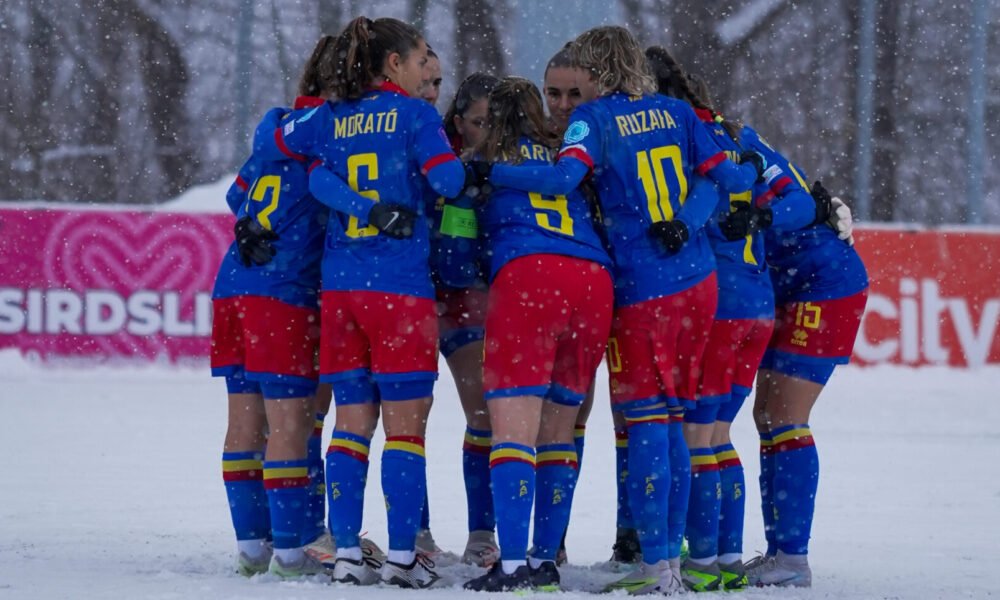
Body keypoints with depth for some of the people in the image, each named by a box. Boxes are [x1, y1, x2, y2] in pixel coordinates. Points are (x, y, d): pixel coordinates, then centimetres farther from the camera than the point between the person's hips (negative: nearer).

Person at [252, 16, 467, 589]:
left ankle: (346, 552, 4)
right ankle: (403, 556, -2)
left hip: (341, 284, 5)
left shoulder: (330, 118, 10)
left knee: (353, 422, 9)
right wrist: (458, 162, 8)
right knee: (405, 425, 0)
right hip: (401, 284, -5)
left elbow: (268, 143, 15)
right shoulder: (414, 113, -4)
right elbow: (449, 181, -11)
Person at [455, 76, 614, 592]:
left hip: (526, 274, -4)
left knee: (513, 429, -9)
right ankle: (545, 560, 12)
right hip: (595, 278, 4)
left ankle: (513, 564, -21)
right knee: (557, 433, 14)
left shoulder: (486, 161, 18)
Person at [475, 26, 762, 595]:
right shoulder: (676, 111, 9)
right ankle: (671, 553, 14)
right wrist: (754, 173, 22)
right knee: (676, 416, 13)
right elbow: (722, 175, 5)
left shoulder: (594, 117, -6)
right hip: (700, 281, 5)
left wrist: (488, 173, -14)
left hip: (642, 291, -5)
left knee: (647, 420, -3)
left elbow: (564, 176, -21)